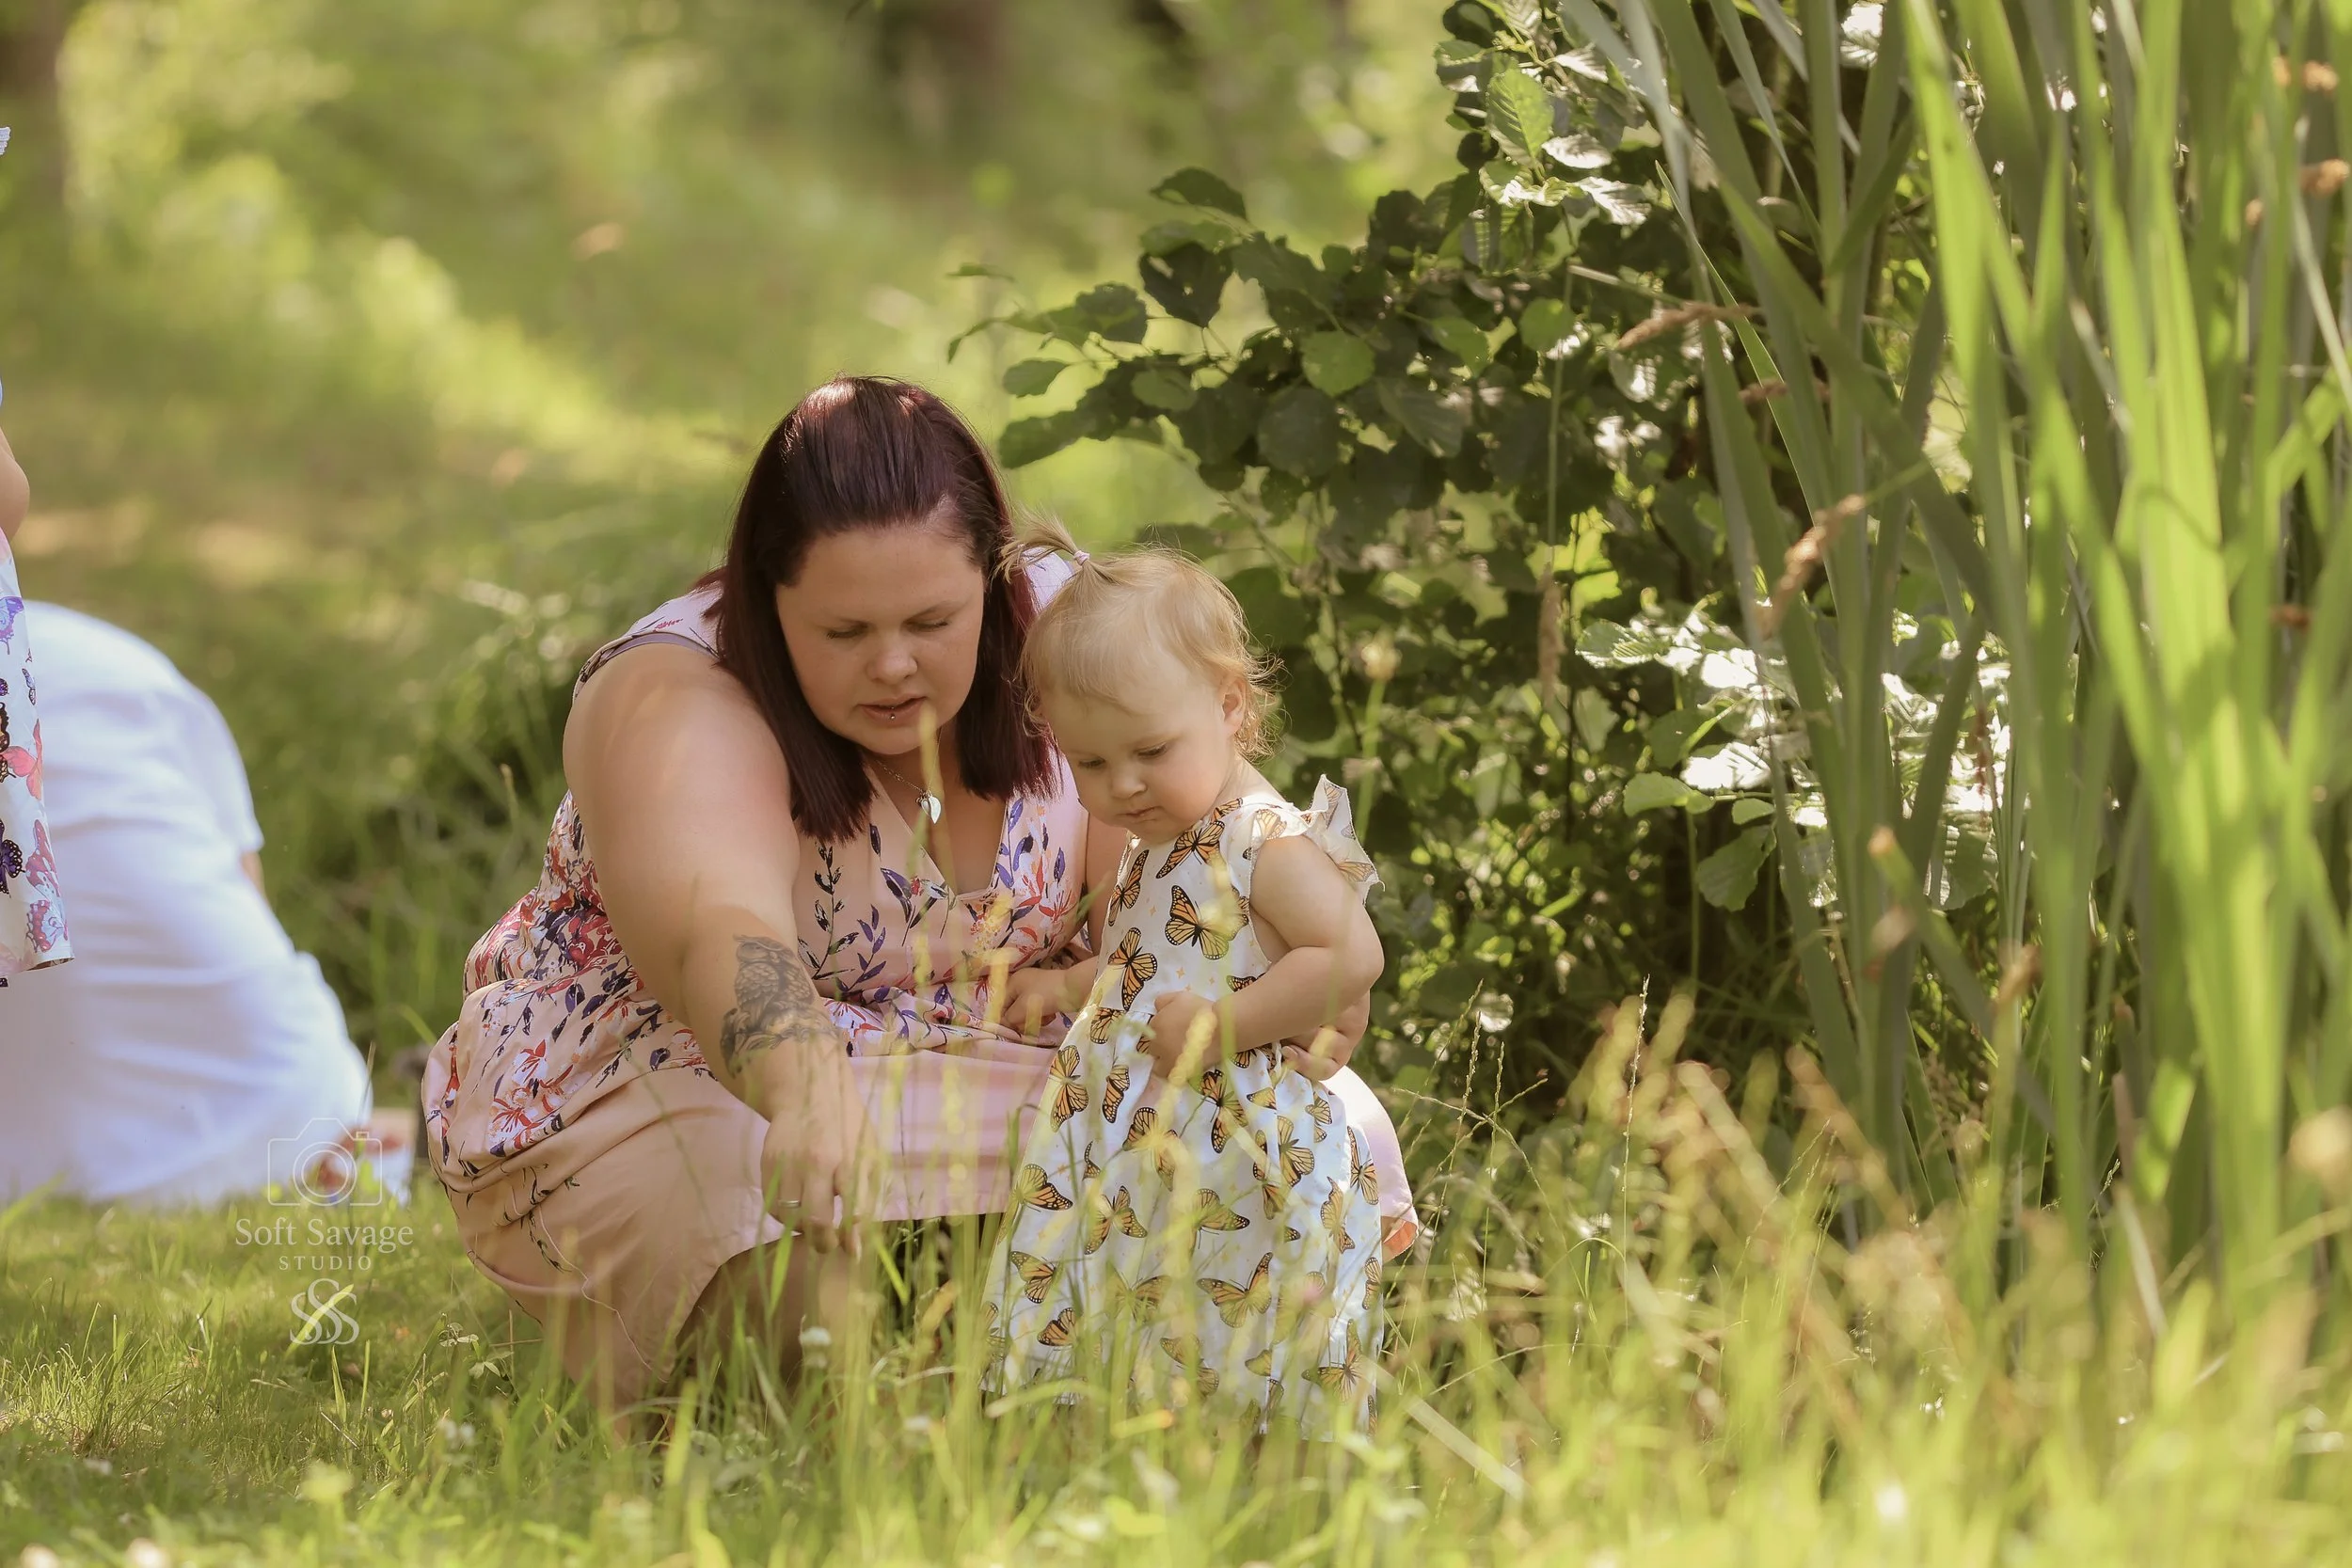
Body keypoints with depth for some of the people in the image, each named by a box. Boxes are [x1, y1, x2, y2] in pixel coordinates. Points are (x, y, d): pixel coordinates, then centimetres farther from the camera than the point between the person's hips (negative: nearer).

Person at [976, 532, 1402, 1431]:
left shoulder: (1270, 845, -13)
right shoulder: (1151, 855, 16)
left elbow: (1351, 957, -23)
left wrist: (1224, 1025, -22)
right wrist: (1070, 988, 20)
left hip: (1238, 1161, -9)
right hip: (1137, 1150, 9)